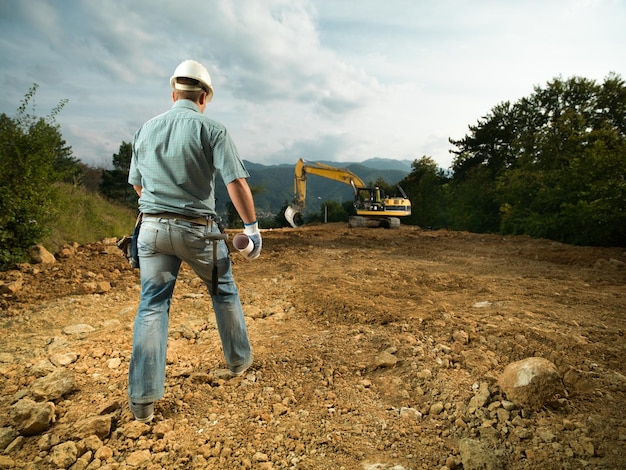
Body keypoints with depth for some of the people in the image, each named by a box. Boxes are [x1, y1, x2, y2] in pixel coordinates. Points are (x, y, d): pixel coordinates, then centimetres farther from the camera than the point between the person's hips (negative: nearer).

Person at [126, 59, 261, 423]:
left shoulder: (146, 130, 10)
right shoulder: (212, 130, -6)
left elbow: (137, 184, 19)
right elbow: (237, 182, -15)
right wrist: (252, 226, -5)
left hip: (152, 228, 4)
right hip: (197, 229, -3)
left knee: (152, 305, 9)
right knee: (224, 293, 17)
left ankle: (143, 399, 10)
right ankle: (240, 360, 34)